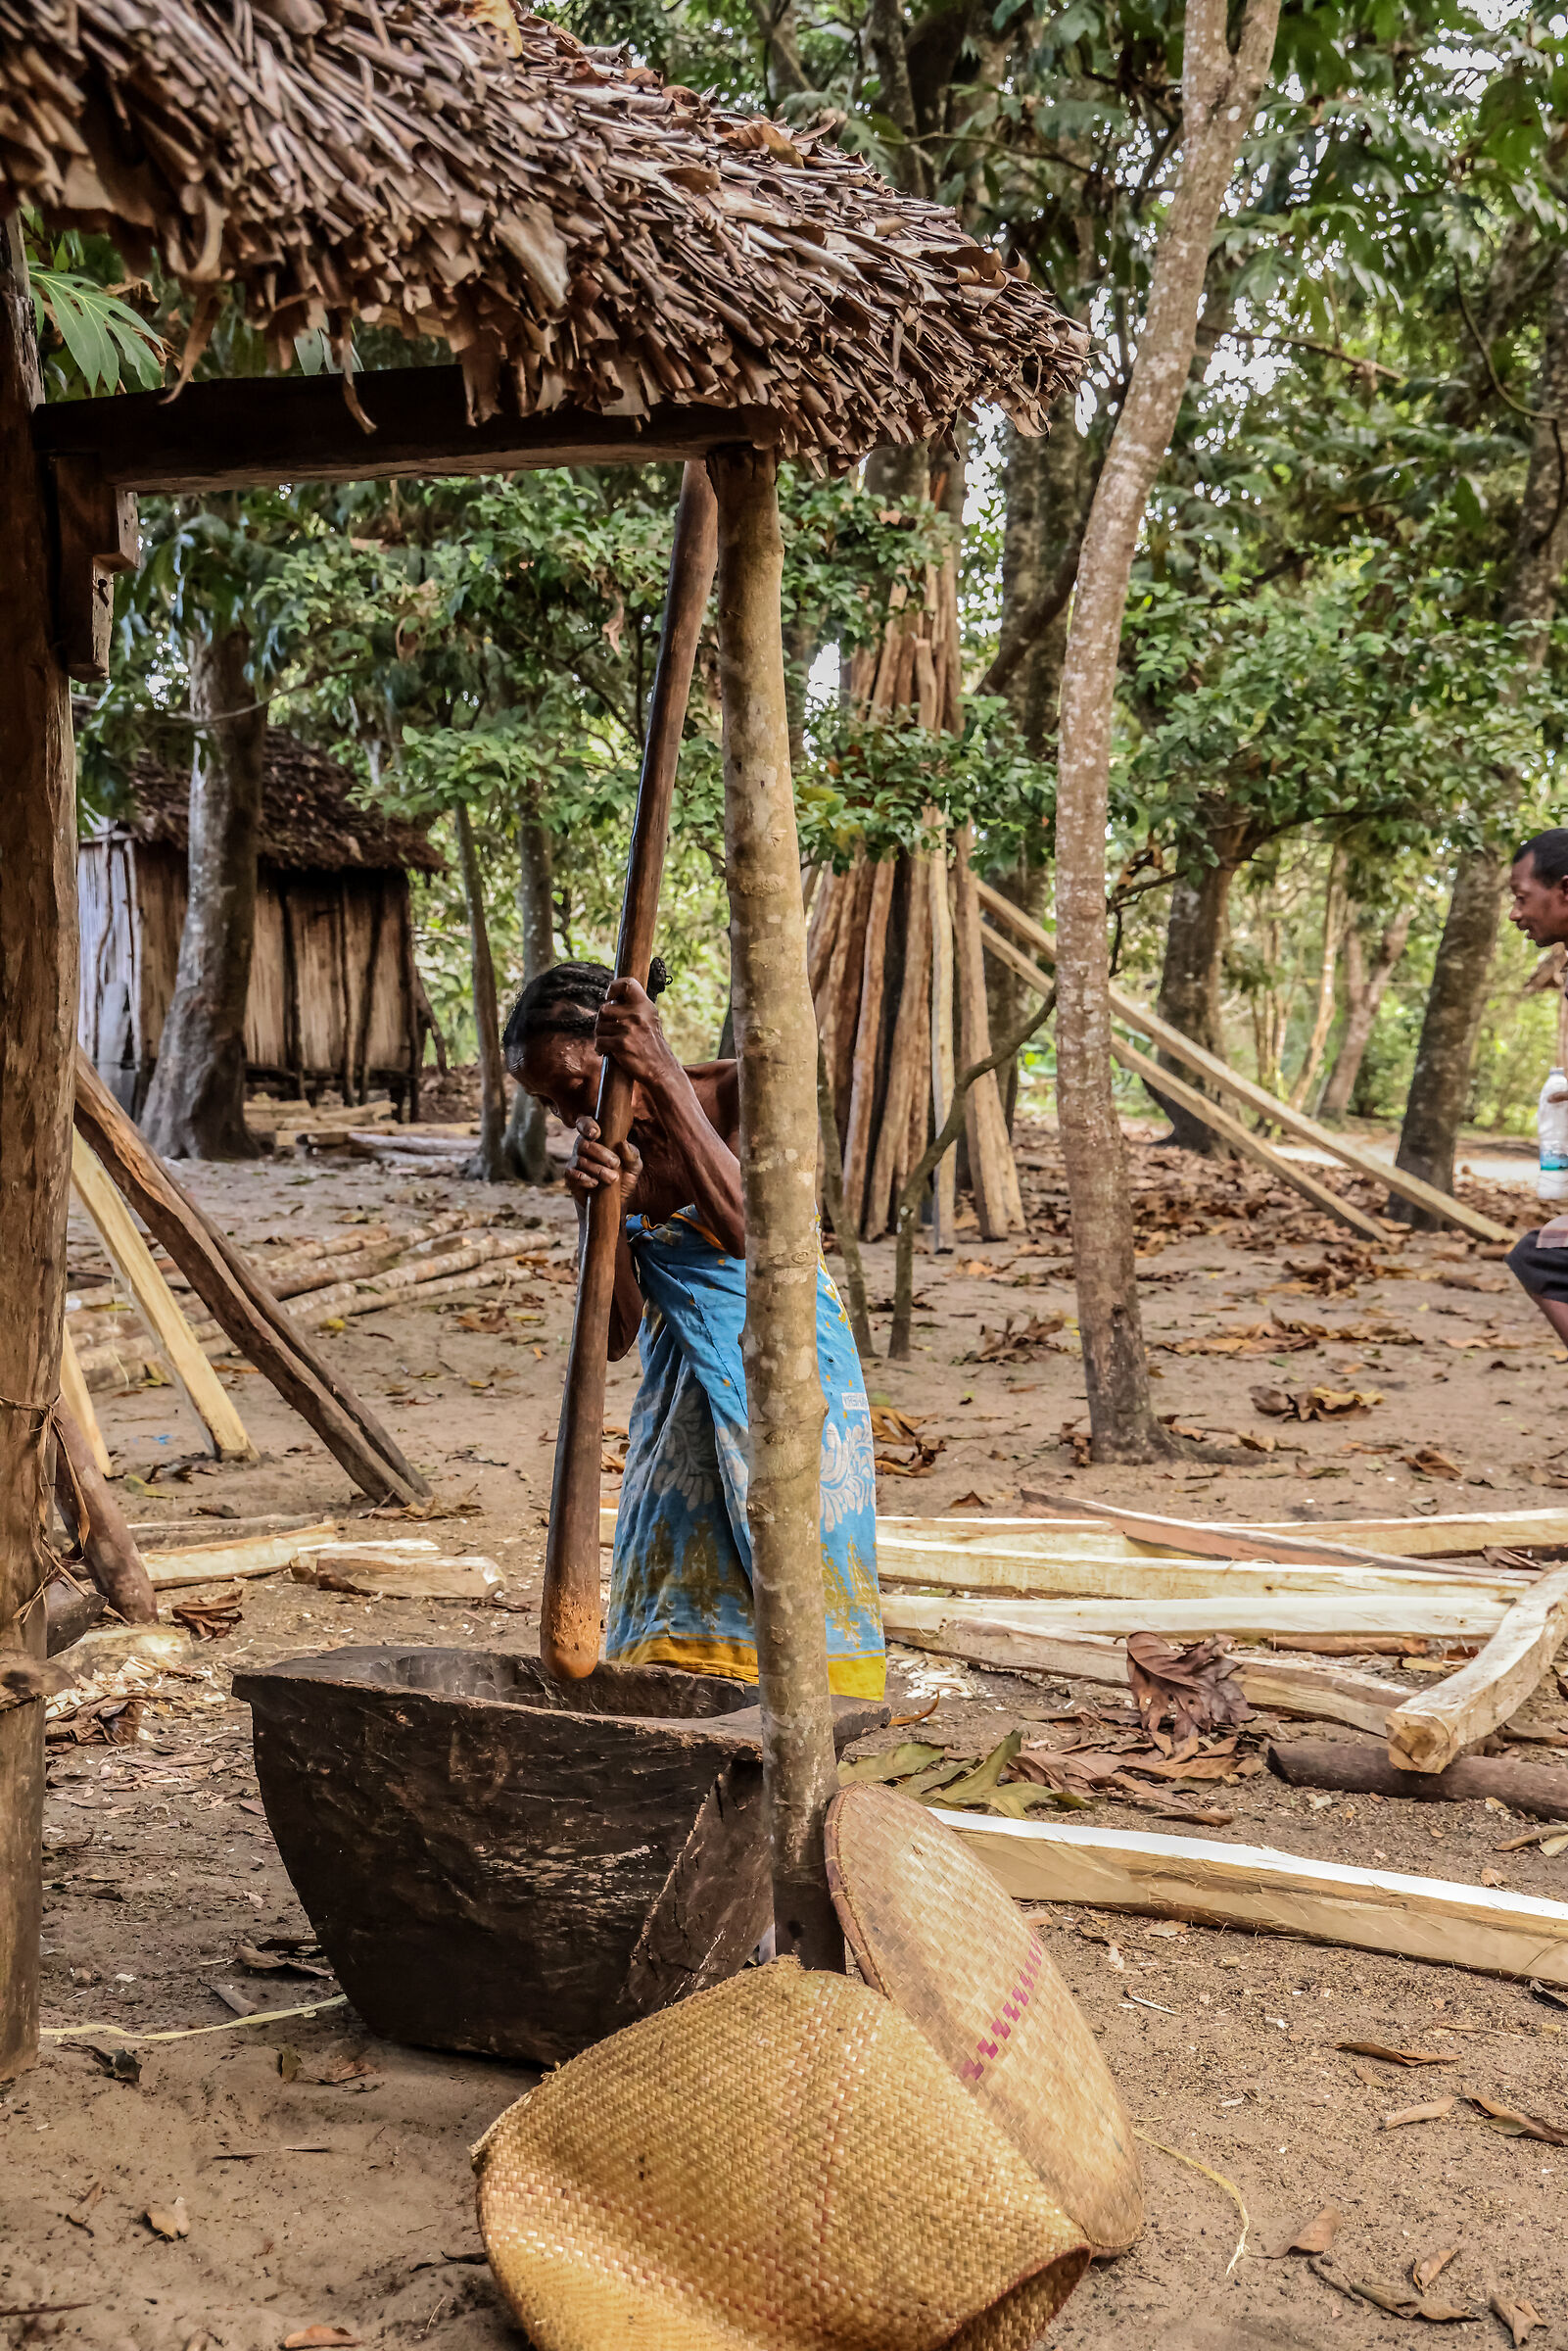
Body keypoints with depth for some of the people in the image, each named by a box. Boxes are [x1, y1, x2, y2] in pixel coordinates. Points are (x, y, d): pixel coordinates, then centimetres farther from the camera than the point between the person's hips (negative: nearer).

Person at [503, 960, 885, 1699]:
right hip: (683, 1403, 5)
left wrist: (662, 1075, -34)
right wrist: (599, 1207, -22)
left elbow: (751, 1232, -33)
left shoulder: (739, 1094, -13)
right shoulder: (605, 1148, 0)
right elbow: (614, 1334, -5)